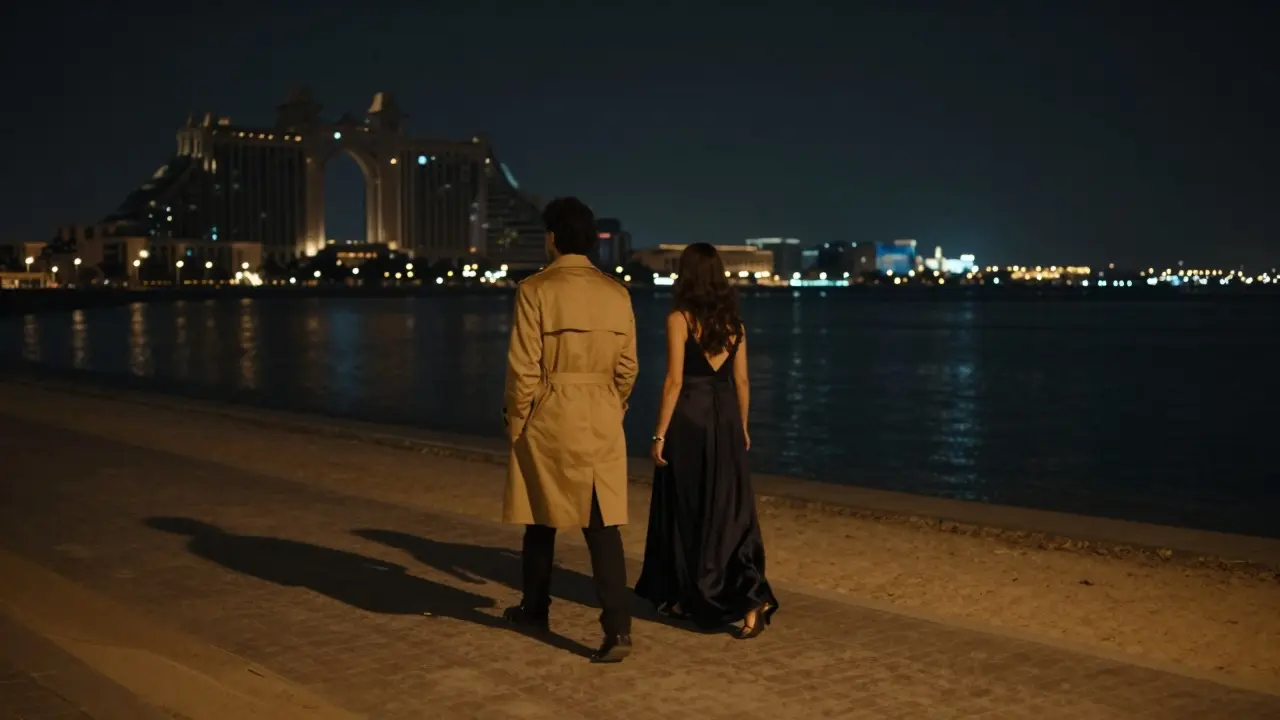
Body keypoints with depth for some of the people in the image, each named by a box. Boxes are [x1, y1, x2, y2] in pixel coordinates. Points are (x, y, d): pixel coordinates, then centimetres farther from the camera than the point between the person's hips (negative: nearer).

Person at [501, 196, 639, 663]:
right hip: (602, 422, 3)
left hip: (548, 419, -3)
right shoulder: (617, 293, 3)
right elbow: (627, 368, 7)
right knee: (603, 525, 3)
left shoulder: (536, 290, -10)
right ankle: (618, 628, -5)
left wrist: (516, 424, 1)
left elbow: (523, 368, -10)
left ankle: (535, 609, 32)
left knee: (541, 517, 15)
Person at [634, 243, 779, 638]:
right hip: (724, 421, 5)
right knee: (730, 511, 4)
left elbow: (674, 381, -13)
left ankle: (683, 598, 20)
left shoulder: (679, 319, -10)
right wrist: (741, 427, 19)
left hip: (688, 420, -4)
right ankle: (753, 597, -10)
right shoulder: (733, 321, 6)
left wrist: (660, 434, -9)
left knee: (684, 511, 8)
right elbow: (741, 381, 9)